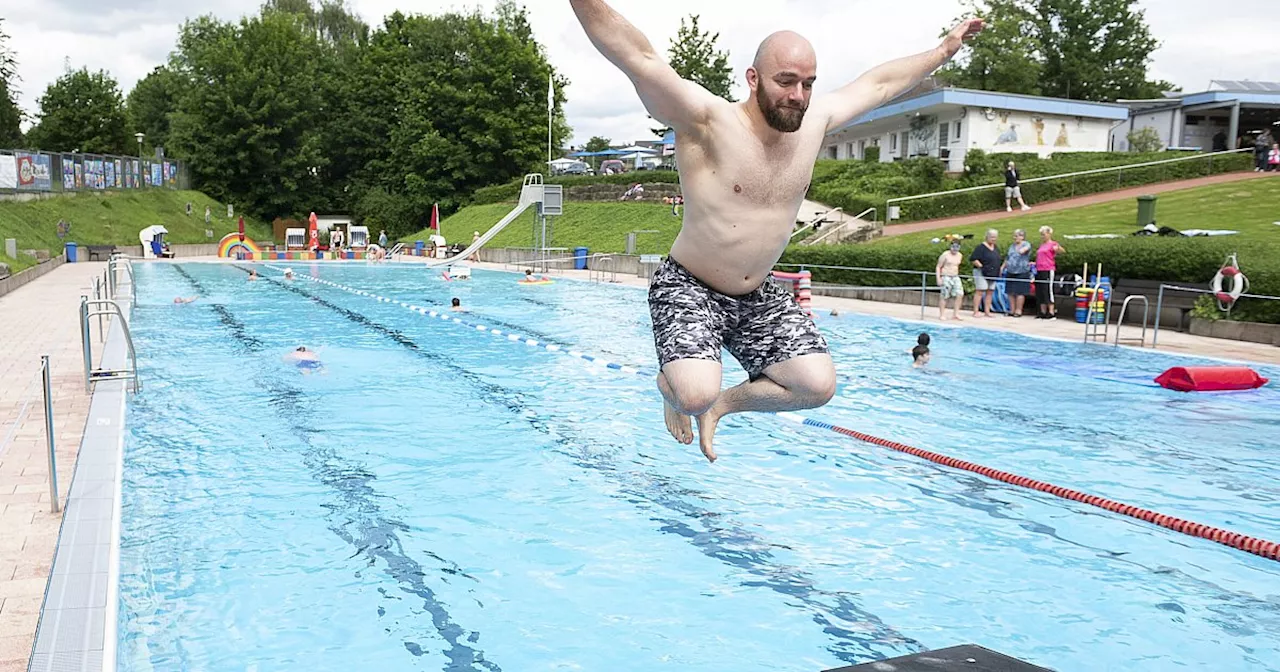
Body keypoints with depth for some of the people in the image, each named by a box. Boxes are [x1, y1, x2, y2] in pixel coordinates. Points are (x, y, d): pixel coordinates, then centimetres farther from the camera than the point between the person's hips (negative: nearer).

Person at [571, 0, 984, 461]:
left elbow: (879, 83, 15)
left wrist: (944, 51, 24)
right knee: (695, 394, -27)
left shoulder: (814, 122, -1)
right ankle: (672, 385, 13)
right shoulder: (707, 121, -20)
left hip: (759, 297, 6)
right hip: (688, 288, -6)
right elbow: (640, 58, -33)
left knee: (818, 385, -8)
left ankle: (721, 403, 17)